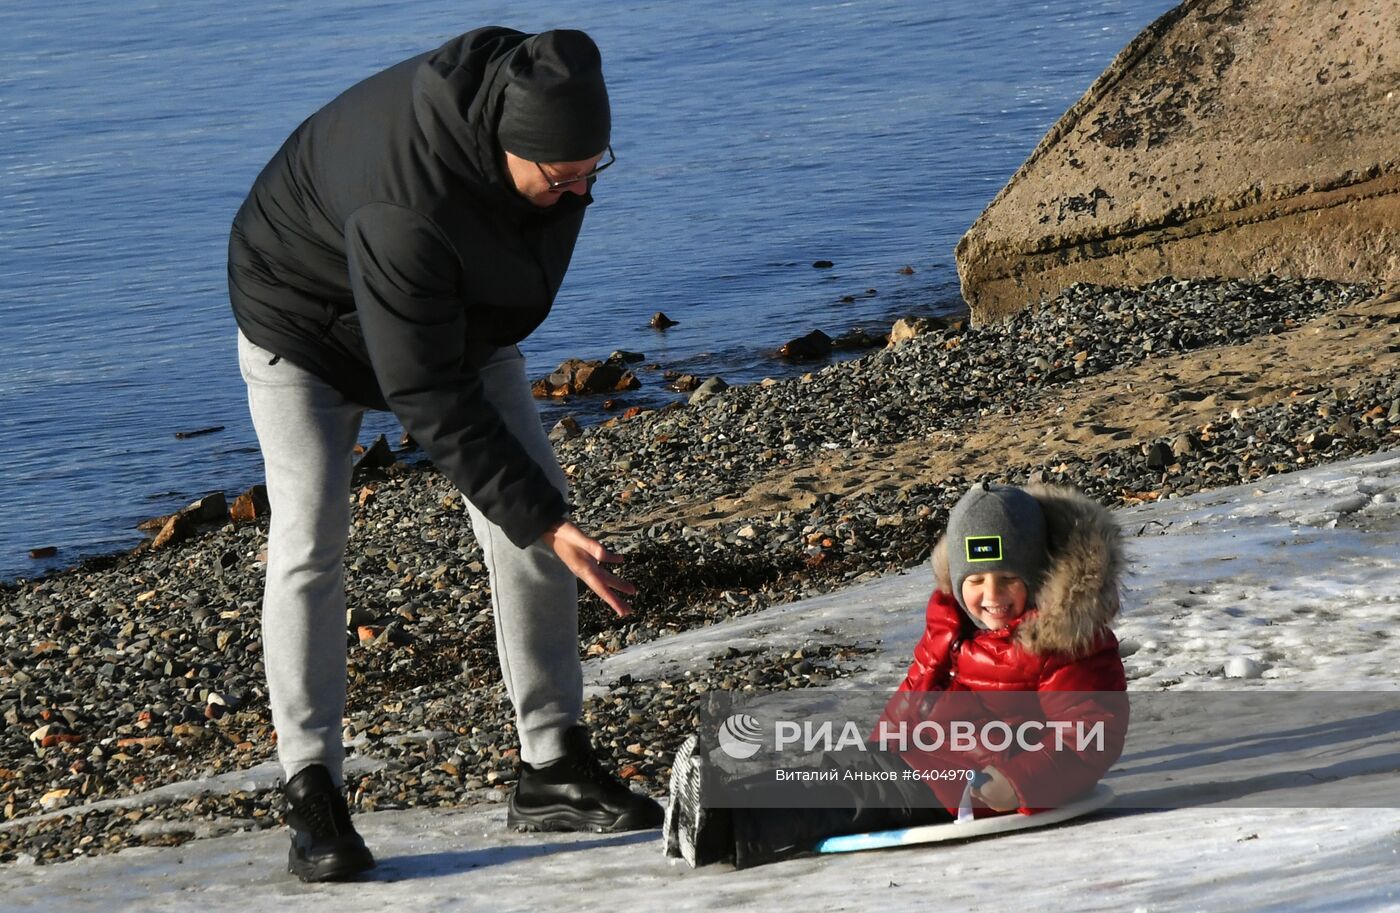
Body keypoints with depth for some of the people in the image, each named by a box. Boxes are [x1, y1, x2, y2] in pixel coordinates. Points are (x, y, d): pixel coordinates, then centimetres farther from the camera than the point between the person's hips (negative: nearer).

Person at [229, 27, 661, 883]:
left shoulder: (553, 83, -24)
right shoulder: (407, 203, -44)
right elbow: (430, 398, -38)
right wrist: (546, 523, -39)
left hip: (459, 309, 7)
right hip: (307, 314, -7)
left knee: (536, 501, -3)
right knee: (311, 536, -17)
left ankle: (554, 766, 2)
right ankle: (312, 795, -10)